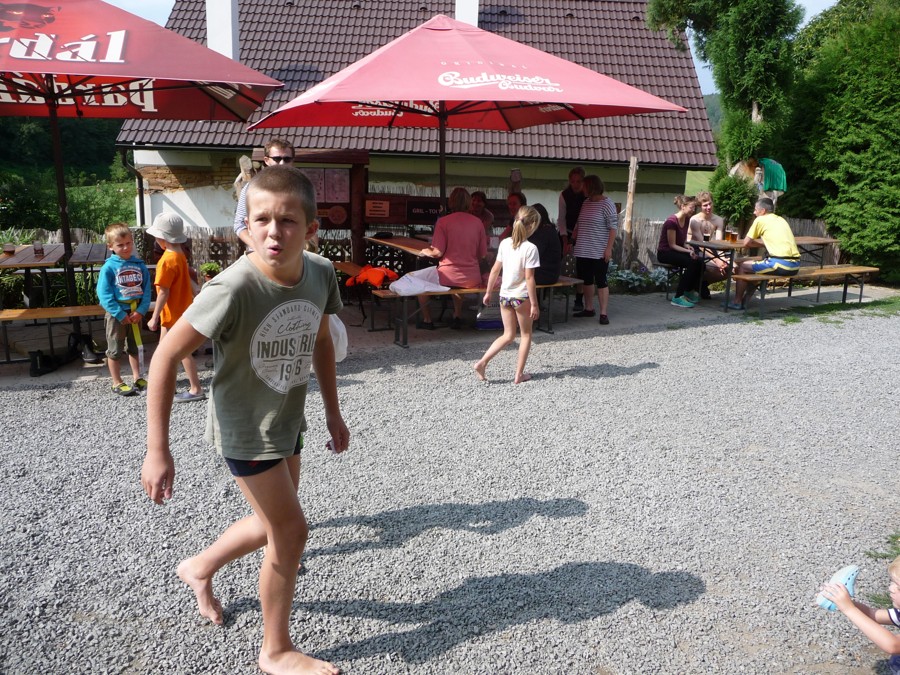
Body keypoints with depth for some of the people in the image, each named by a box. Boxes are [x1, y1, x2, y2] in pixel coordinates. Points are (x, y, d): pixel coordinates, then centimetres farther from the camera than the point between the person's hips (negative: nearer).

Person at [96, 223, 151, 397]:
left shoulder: (140, 265, -1)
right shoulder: (109, 267, -12)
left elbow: (146, 290, -1)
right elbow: (104, 295, -15)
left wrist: (141, 311, -14)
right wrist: (120, 314, -19)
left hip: (135, 313, 4)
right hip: (116, 315, -4)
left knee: (134, 347, 19)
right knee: (115, 350, 8)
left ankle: (137, 378, 31)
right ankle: (117, 383, 18)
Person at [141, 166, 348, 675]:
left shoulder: (321, 273, -13)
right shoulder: (233, 289, -31)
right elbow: (167, 355, -23)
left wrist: (333, 411, 10)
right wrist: (158, 450, -22)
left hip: (289, 423, 7)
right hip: (246, 429, -6)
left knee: (273, 523, 22)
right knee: (291, 531, 1)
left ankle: (201, 568, 52)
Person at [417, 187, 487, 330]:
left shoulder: (443, 221, -8)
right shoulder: (477, 222, 2)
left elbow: (438, 252, -12)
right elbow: (482, 254, 6)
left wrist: (425, 252, 9)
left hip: (448, 277, -4)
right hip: (472, 279, 4)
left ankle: (427, 320, 24)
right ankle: (457, 316, 34)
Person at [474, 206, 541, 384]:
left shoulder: (505, 243, -1)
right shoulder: (530, 248, -16)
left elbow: (495, 270, 3)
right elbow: (529, 278, -16)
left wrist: (488, 292, 14)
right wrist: (534, 304, -11)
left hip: (504, 295, 5)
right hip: (522, 296, -5)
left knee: (508, 335, 17)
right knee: (526, 334, 14)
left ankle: (482, 363, 4)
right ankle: (519, 374, 17)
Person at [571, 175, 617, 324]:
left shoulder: (606, 203, -8)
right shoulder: (586, 202, 13)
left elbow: (613, 226, -12)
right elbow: (578, 224, 20)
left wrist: (609, 248, -18)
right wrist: (571, 240, 15)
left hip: (599, 252, -7)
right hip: (584, 251, 8)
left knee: (600, 281, -5)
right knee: (586, 280, 12)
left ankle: (603, 313, -2)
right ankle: (589, 308, 24)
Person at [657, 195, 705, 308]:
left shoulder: (686, 220, 5)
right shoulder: (672, 221, -20)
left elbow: (682, 241, 13)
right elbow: (672, 245, -18)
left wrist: (688, 247, -9)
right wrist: (688, 251, -27)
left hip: (677, 251, 8)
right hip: (665, 253, -8)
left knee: (700, 262, -15)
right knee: (692, 263, -28)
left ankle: (690, 291, 5)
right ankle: (678, 298, -24)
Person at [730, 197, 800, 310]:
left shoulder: (760, 220, -1)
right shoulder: (781, 220, 21)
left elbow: (745, 244, 2)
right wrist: (753, 241, 29)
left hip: (781, 264, -8)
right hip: (795, 265, 8)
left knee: (742, 266, 10)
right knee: (758, 263, 31)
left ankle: (737, 302, 15)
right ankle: (745, 298, 36)